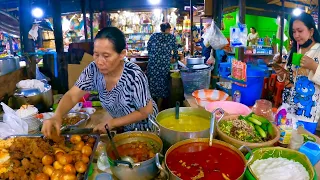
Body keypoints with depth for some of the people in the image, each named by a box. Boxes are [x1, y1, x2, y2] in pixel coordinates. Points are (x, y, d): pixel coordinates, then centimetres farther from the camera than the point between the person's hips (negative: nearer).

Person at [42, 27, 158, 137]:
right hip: (120, 128, 4)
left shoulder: (134, 76, -29)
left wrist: (113, 123, -21)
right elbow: (72, 96, -13)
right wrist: (57, 117, -32)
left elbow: (145, 111, -19)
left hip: (143, 130, -3)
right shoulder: (94, 70, -15)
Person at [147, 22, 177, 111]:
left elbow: (148, 47, 10)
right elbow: (175, 49, 12)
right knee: (162, 84, 9)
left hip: (152, 63, 2)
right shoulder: (171, 37, 5)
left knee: (151, 83, 11)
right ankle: (159, 108, 17)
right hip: (164, 64, -2)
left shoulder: (154, 35, 9)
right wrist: (174, 58, 31)